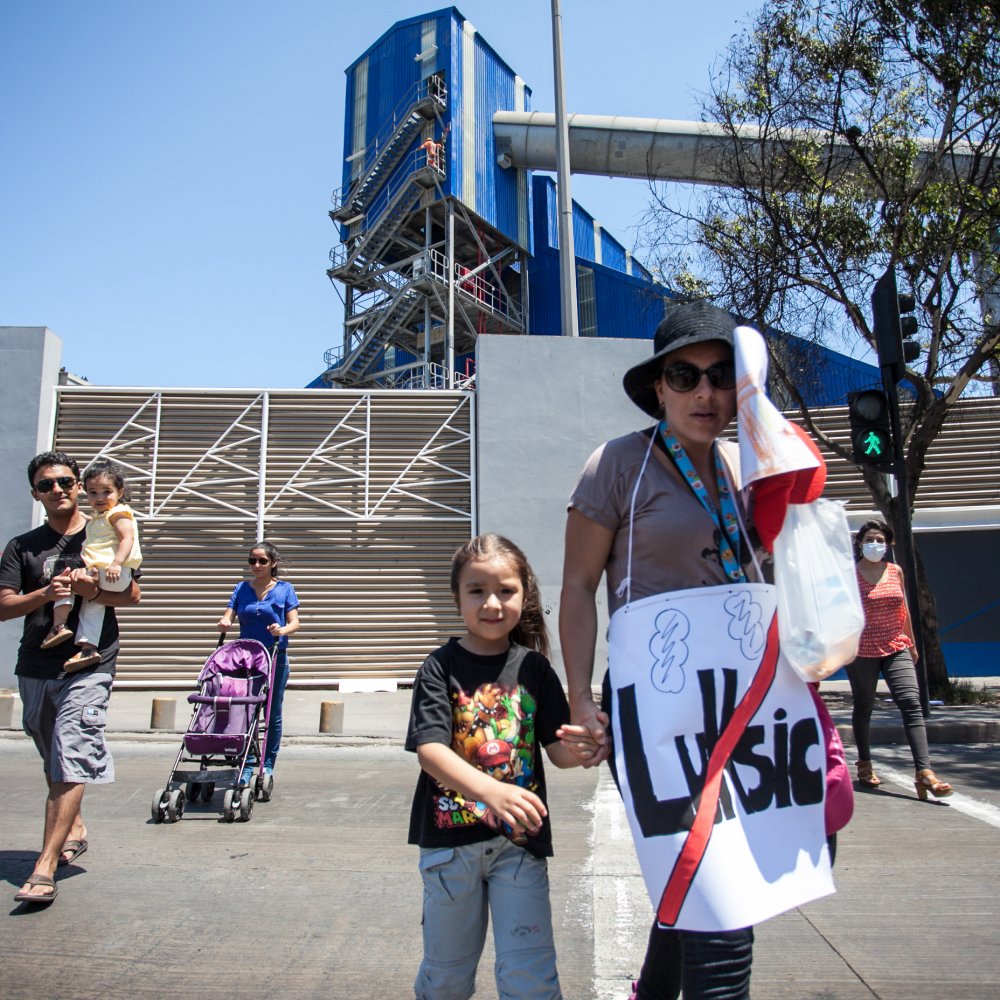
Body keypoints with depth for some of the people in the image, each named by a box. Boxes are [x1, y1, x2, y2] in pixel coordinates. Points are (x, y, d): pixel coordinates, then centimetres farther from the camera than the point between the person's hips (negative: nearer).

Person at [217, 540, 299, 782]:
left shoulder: (284, 589, 2)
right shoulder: (241, 589, 8)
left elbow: (294, 622, -5)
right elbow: (228, 616, 2)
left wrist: (282, 630, -27)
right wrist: (224, 624, -21)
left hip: (275, 659, -2)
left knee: (273, 714, 6)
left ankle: (268, 765, 17)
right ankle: (247, 765, 8)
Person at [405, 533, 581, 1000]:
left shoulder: (534, 668, -1)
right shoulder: (441, 667, -8)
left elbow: (558, 750, -2)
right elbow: (429, 748, -19)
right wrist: (490, 790, -35)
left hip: (519, 840, 1)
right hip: (451, 837, 0)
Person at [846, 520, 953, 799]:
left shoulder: (896, 571, 8)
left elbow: (903, 608, 17)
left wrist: (911, 643, 19)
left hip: (896, 649, 3)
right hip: (862, 652, -3)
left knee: (912, 703, -11)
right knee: (863, 707, 9)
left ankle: (924, 772, -15)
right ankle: (864, 764, 27)